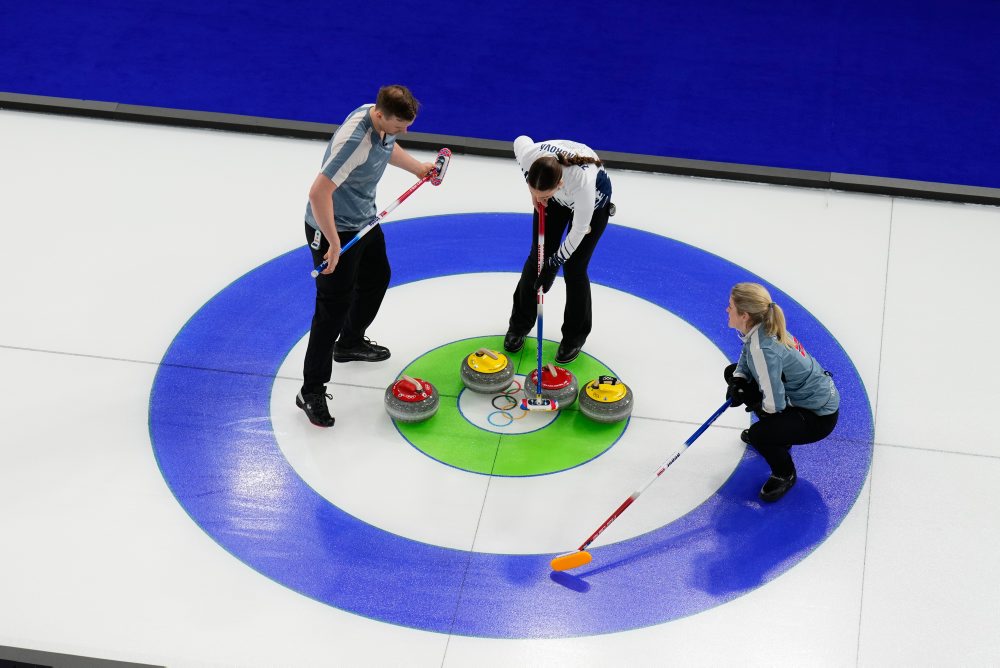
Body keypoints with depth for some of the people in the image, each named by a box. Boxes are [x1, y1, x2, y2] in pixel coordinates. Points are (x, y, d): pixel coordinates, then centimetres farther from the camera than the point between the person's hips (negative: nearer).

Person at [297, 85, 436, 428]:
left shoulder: (382, 118, -6)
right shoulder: (355, 140, -35)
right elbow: (319, 193, -37)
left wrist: (418, 167, 21)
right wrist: (334, 244, -32)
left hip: (364, 219, 10)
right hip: (333, 228, -10)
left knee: (376, 278, 28)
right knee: (333, 306, -6)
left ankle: (351, 342, 53)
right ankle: (312, 391, 4)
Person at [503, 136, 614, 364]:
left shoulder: (583, 182, -47)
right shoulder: (529, 154, -38)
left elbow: (578, 231, -30)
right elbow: (521, 139, -10)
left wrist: (553, 263, -22)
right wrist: (534, 193, -12)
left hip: (594, 200, -3)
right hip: (557, 198, 4)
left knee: (574, 269, -4)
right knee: (538, 257, 3)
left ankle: (575, 335, 19)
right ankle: (520, 323, 23)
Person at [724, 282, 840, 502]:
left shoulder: (762, 349, -35)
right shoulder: (759, 327, -10)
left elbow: (774, 404, -32)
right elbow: (746, 360, 12)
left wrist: (756, 406, -10)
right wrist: (737, 381, -7)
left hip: (820, 416, -9)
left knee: (758, 435, -28)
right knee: (731, 373, 11)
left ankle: (785, 475, 5)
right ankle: (772, 431, 30)